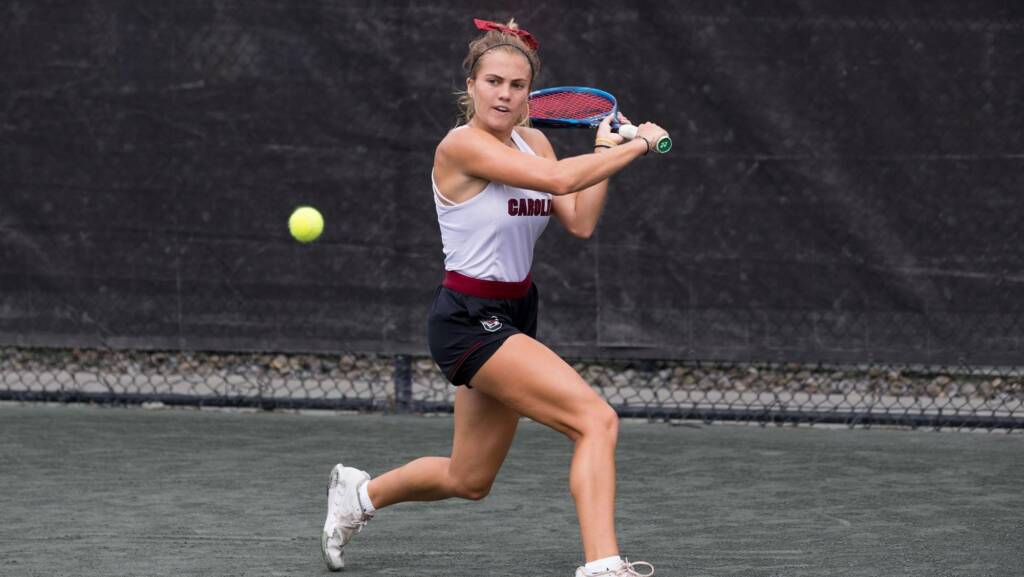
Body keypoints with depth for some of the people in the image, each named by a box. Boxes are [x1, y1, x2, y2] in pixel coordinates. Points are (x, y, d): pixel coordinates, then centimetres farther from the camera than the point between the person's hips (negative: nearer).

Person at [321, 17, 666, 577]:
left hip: (512, 317, 9)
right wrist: (640, 144, -18)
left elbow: (579, 221, 1)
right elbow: (559, 179, -26)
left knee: (468, 481, 19)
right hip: (469, 322, -9)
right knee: (597, 419, -23)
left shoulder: (533, 141, 8)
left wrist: (606, 151, -3)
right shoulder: (461, 146, -17)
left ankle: (360, 492, 42)